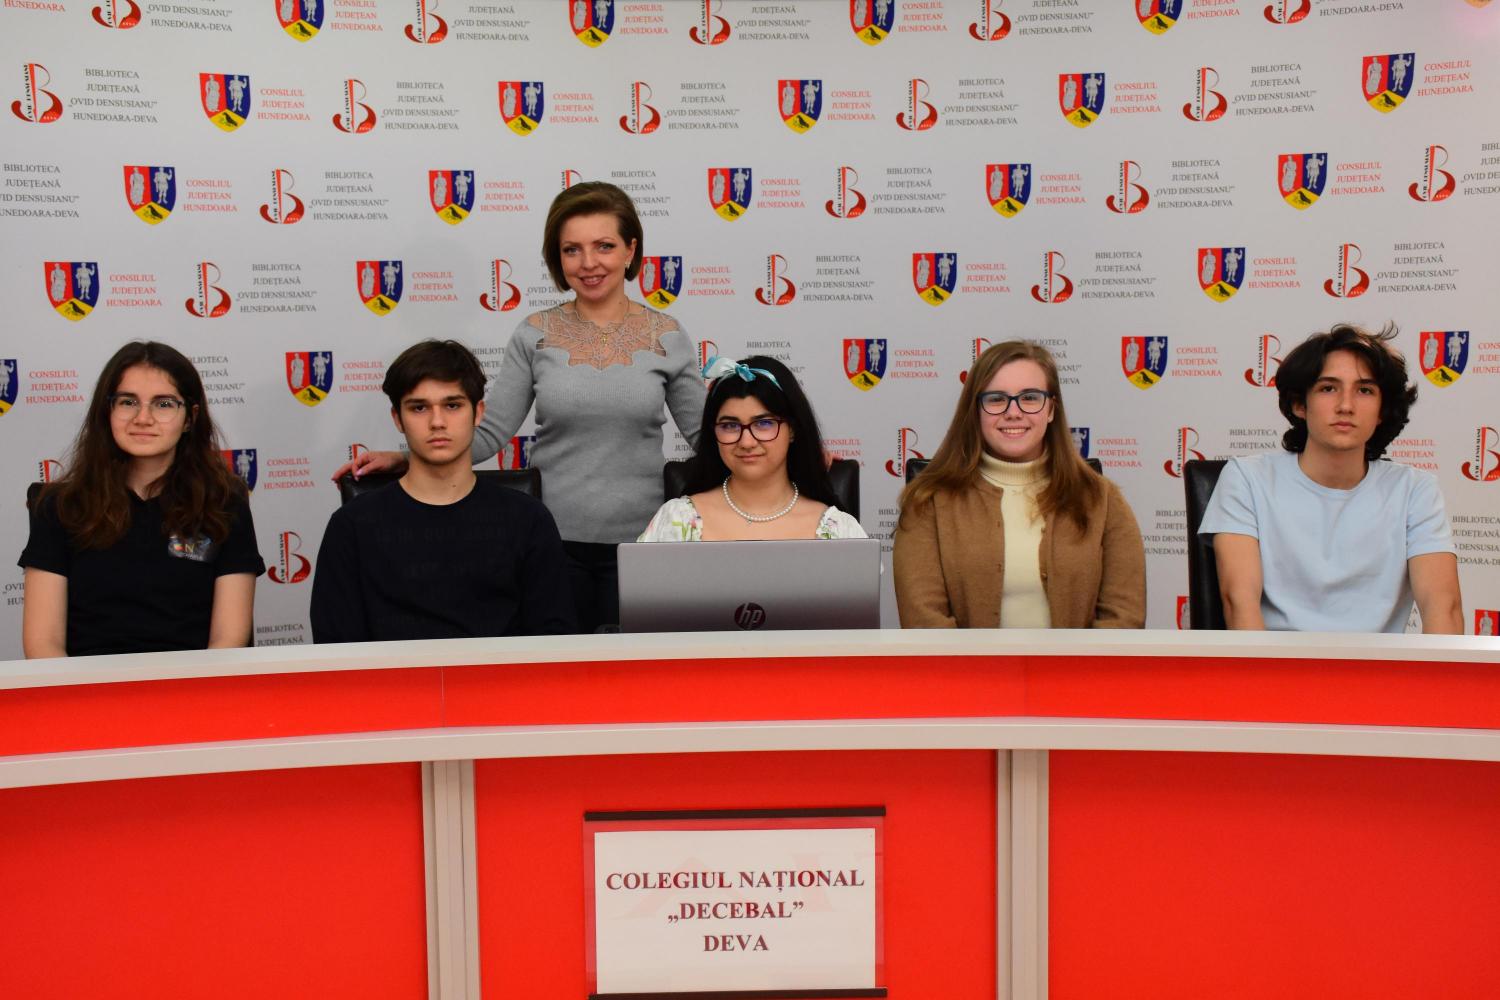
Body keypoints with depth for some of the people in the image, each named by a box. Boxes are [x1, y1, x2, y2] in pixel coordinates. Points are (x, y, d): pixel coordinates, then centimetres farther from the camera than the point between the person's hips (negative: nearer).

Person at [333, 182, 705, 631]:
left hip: (638, 542, 0)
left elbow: (706, 433, 7)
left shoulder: (666, 337, 2)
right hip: (555, 541, 0)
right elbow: (489, 432, -1)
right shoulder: (535, 335, 1)